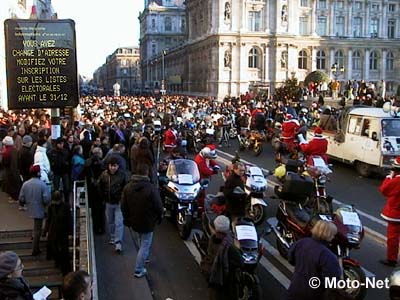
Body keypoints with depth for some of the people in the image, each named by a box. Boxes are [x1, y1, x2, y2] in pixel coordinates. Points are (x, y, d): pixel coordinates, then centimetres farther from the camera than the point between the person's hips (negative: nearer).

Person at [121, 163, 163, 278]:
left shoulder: (127, 187, -6)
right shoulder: (151, 189, -24)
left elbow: (123, 206, 3)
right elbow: (158, 206, -17)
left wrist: (127, 219, 16)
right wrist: (159, 217, 3)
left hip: (134, 221, 6)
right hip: (147, 222, -6)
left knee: (143, 240, 29)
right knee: (145, 244, 6)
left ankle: (145, 256, 47)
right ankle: (139, 270, 9)